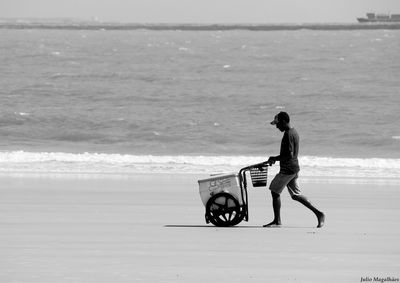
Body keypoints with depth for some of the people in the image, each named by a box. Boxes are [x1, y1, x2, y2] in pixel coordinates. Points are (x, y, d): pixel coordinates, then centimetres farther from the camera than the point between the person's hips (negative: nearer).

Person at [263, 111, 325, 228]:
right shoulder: (294, 132, 14)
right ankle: (318, 213, 9)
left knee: (275, 191, -1)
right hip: (294, 168, 10)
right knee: (296, 195, 13)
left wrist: (274, 159, -13)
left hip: (287, 169, -10)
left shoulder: (288, 135, -18)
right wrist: (275, 158, 18)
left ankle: (277, 220, 4)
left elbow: (289, 155, -24)